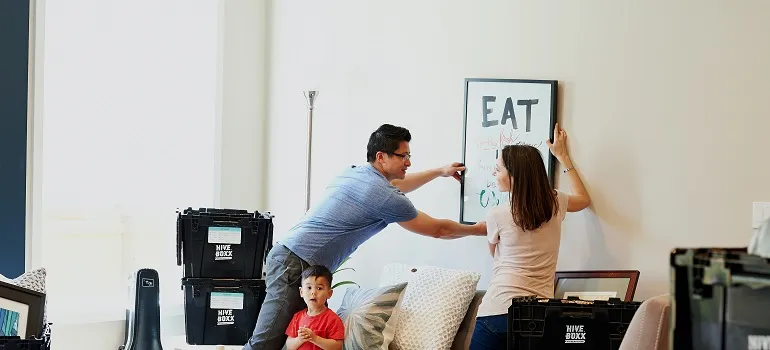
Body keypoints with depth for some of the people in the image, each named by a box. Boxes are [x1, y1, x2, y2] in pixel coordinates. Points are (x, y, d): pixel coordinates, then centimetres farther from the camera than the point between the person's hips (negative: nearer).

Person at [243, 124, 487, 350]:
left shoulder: (353, 173, 15)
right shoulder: (385, 198, -10)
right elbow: (437, 230, 3)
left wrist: (440, 172, 47)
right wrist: (477, 229, 20)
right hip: (296, 265, -10)